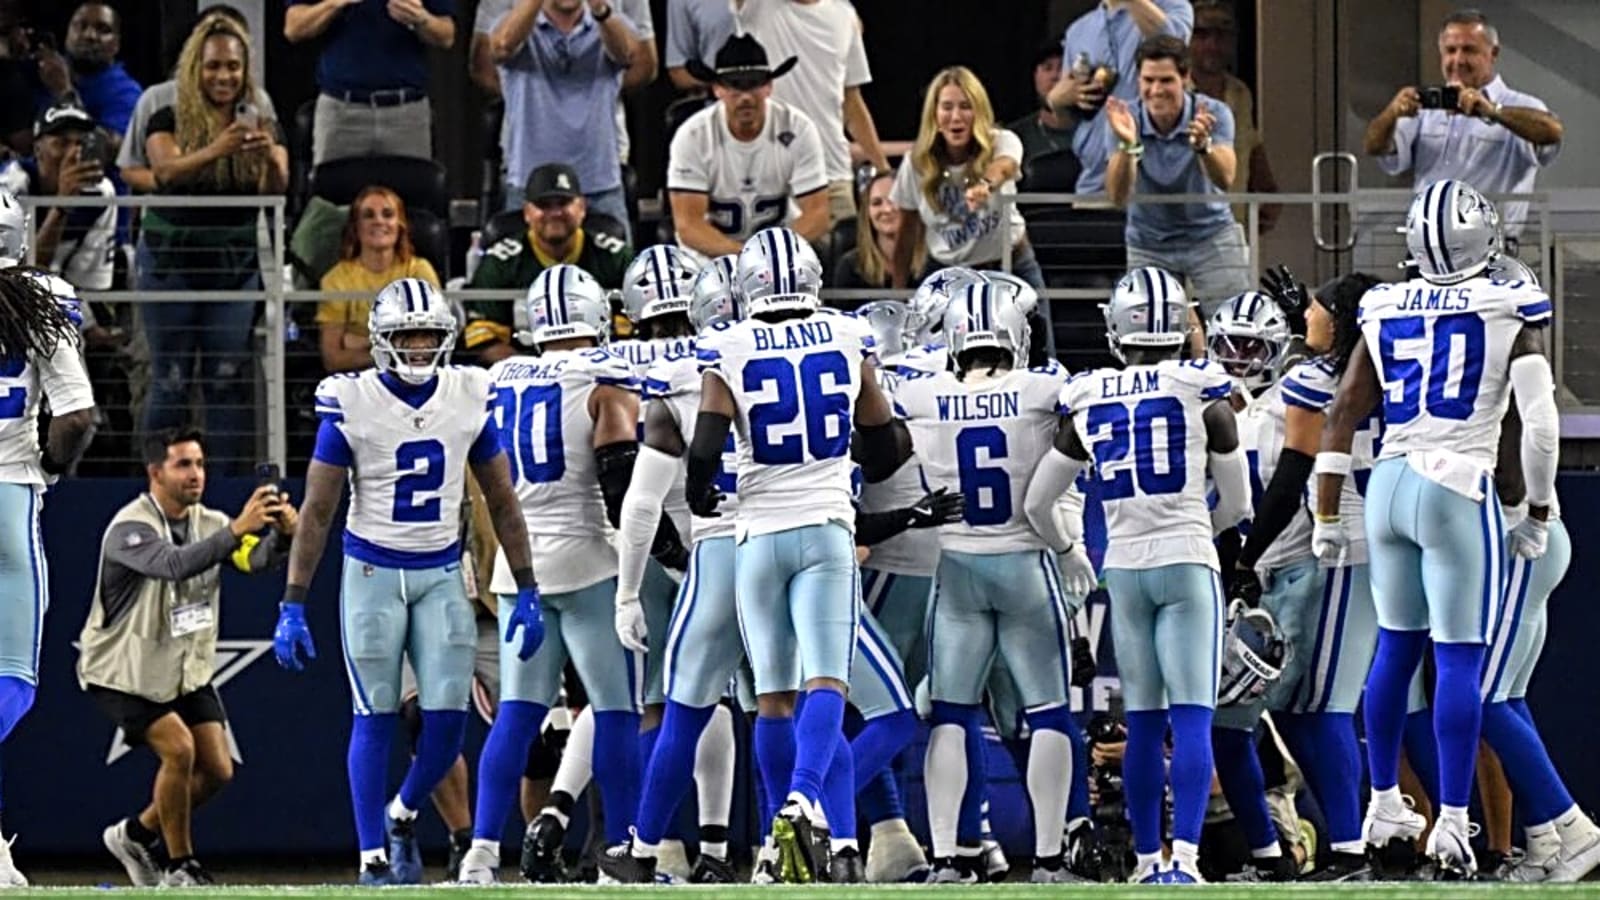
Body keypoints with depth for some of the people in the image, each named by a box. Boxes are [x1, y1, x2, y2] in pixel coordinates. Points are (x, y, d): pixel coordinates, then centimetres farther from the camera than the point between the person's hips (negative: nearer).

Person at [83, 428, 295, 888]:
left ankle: (136, 835, 24)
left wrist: (283, 535, -38)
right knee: (178, 749, -23)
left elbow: (256, 560, -15)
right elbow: (174, 565, -40)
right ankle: (179, 867, -7)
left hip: (187, 668, 7)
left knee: (216, 769, 0)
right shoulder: (130, 528, -21)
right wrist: (236, 530, -52)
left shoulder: (208, 522, 1)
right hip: (123, 672, -7)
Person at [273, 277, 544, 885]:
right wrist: (292, 606, -8)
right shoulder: (351, 404, -9)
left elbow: (501, 502, 8)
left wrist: (526, 592, 4)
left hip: (441, 576, 3)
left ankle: (403, 815, 22)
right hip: (372, 573, -3)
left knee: (448, 718, -5)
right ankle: (373, 857, 4)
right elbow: (317, 511, -5)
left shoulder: (469, 397, 0)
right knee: (375, 719, -3)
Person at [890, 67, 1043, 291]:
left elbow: (1004, 166, -43)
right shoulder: (916, 163, -10)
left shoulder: (1002, 143, -17)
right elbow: (907, 232, 0)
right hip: (946, 271, 1)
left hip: (1010, 266, -1)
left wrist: (986, 184, -67)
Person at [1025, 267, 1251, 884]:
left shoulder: (1088, 402, 4)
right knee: (1192, 717, -7)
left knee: (1143, 722, 11)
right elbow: (1237, 504, 6)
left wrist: (1066, 552, 31)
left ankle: (1148, 859, 15)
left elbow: (1037, 502, 12)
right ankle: (1184, 856, -20)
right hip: (1187, 561, -3)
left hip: (1124, 566, 3)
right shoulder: (1202, 392, -3)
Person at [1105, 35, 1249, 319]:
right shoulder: (1125, 120, -16)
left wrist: (1202, 145, -52)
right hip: (1149, 246, 0)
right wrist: (1127, 145, -44)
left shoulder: (1212, 114, -17)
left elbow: (1224, 179, -31)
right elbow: (1119, 196, -25)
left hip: (1210, 236, 0)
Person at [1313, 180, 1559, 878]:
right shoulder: (1509, 311, -3)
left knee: (1395, 646, 17)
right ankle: (1451, 821, -9)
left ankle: (1383, 806, 26)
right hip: (1457, 488, -5)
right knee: (1459, 660, -4)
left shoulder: (1385, 310, 9)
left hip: (1389, 483, 5)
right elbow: (1539, 421, -7)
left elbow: (1344, 413, 10)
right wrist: (1538, 513, 4)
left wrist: (1327, 515, 15)